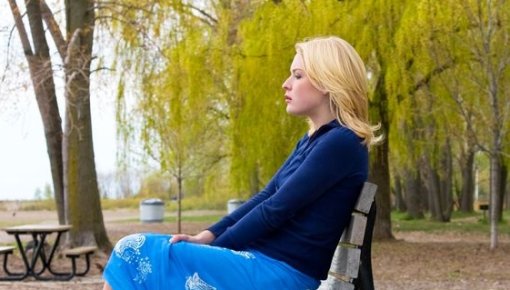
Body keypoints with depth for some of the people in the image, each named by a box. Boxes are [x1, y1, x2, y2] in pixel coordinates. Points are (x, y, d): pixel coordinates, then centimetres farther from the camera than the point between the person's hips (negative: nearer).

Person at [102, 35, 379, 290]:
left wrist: (213, 247, -8)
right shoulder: (313, 140, 16)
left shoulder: (341, 143, -14)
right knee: (134, 249, 3)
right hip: (259, 257, 9)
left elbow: (276, 210, -17)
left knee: (135, 253, -13)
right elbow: (266, 196, 13)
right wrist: (206, 237, 3)